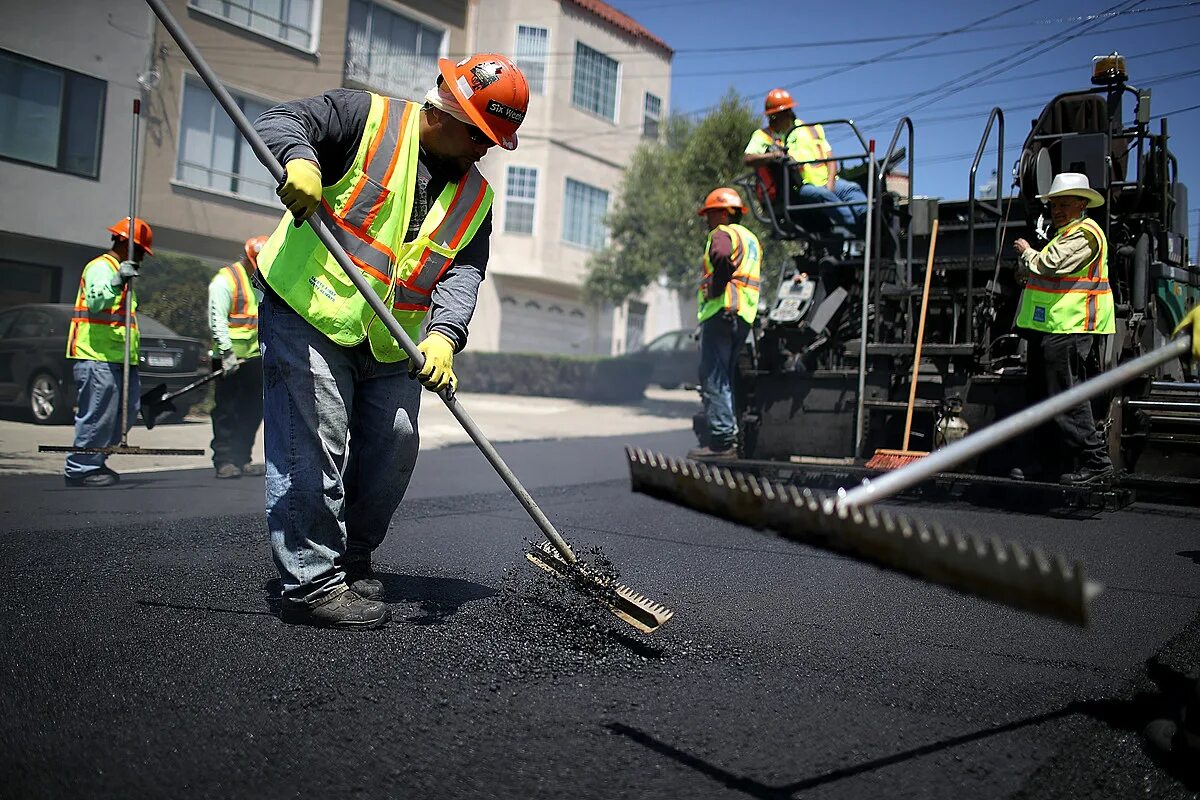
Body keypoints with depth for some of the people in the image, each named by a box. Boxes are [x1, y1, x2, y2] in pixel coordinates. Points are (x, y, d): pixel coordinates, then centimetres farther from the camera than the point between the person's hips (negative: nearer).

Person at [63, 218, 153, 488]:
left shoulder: (120, 270, 26)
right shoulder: (101, 267, -6)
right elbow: (96, 303, -24)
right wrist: (117, 283, -36)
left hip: (118, 358, 10)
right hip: (97, 357, -10)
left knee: (127, 412, 9)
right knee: (98, 415, -10)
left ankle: (95, 462, 18)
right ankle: (80, 469, -2)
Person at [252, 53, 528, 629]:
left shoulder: (474, 198, 9)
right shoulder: (367, 118, -5)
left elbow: (463, 271, -4)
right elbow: (278, 122, -10)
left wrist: (444, 333, -23)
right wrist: (299, 158, -34)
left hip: (390, 344, 6)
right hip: (307, 315, -6)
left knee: (393, 451, 7)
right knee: (313, 447, -9)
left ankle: (351, 561, 27)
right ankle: (312, 581, 1)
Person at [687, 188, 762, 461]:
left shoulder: (722, 233, -5)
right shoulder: (751, 238, 25)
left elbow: (722, 256, -26)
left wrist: (714, 290, -17)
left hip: (721, 311, -9)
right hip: (744, 315, 9)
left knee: (714, 379, -8)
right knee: (725, 380, 14)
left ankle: (721, 441, -12)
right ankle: (730, 437, 14)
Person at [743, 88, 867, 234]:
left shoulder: (811, 129, 22)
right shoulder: (763, 136, 10)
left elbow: (829, 156, 15)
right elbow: (748, 159, -6)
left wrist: (830, 182, -3)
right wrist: (772, 156, -25)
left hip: (825, 183, 5)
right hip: (796, 190, -4)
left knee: (852, 189, -23)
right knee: (822, 195, -33)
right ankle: (861, 227, -45)